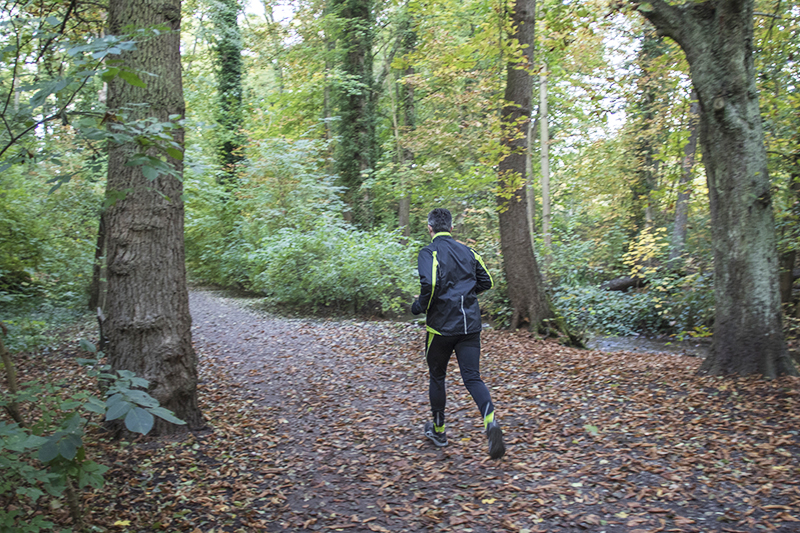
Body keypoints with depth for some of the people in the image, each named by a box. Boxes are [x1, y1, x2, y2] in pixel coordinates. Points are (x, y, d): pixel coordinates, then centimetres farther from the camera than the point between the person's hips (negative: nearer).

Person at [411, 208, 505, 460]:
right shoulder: (467, 251, 11)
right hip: (470, 324, 4)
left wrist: (420, 306, -6)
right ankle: (490, 422, -22)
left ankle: (438, 431, 28)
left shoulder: (429, 252, -8)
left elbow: (430, 284, -24)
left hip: (442, 325, -4)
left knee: (437, 377, 14)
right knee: (472, 377, 3)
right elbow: (486, 281, 15)